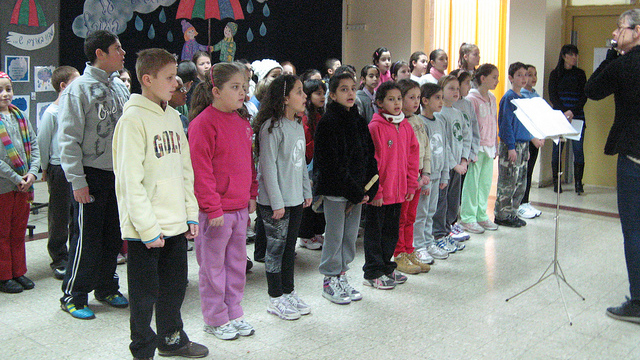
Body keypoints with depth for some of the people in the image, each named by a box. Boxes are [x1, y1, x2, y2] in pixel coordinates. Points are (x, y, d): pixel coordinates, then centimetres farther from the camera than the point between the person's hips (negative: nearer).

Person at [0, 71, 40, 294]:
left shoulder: (19, 116, 8)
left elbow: (33, 146, 8)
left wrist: (33, 172, -5)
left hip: (23, 185, 6)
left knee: (19, 231, 14)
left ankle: (18, 272, 25)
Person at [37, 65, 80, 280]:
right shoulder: (51, 113, -9)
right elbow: (42, 142, -4)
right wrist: (45, 169, -1)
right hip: (59, 169, -5)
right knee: (60, 217, 2)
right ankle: (59, 260, 13)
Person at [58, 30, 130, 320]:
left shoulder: (120, 86, 10)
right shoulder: (79, 89, -11)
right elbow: (68, 139, -14)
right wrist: (77, 181, -17)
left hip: (118, 173, 7)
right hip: (92, 175, -6)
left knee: (113, 236, 13)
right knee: (88, 239, -1)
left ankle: (106, 288, 29)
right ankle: (73, 296, 14)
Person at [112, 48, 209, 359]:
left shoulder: (172, 116, 10)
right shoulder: (133, 119, -13)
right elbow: (131, 181, -16)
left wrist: (191, 213, 11)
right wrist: (148, 228, -17)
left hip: (176, 224, 7)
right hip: (145, 229, -7)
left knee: (175, 285, 18)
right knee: (145, 293, 4)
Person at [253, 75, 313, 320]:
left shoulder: (298, 127, 12)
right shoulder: (272, 127, -15)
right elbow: (268, 167, -17)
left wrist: (307, 192, 16)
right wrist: (276, 202, -18)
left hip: (295, 199, 8)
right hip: (276, 202, -8)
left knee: (290, 247, 15)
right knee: (276, 248, 1)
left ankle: (289, 293, 27)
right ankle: (276, 299, 12)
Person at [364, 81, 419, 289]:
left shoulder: (406, 126, 7)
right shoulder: (375, 126, -13)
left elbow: (412, 156, 13)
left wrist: (411, 185, 8)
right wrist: (375, 190, -15)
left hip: (398, 191, 7)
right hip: (379, 193, -6)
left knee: (391, 231, 17)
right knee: (374, 232, 6)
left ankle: (386, 268, 32)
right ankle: (373, 273, 16)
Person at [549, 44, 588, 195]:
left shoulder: (580, 74, 10)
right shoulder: (555, 74, 8)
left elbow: (584, 96, 4)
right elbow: (552, 96, 0)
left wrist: (573, 112, -11)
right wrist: (563, 112, -13)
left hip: (577, 116, 1)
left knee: (578, 149, -5)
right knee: (557, 149, -1)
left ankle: (578, 183, -1)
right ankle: (556, 182, 7)